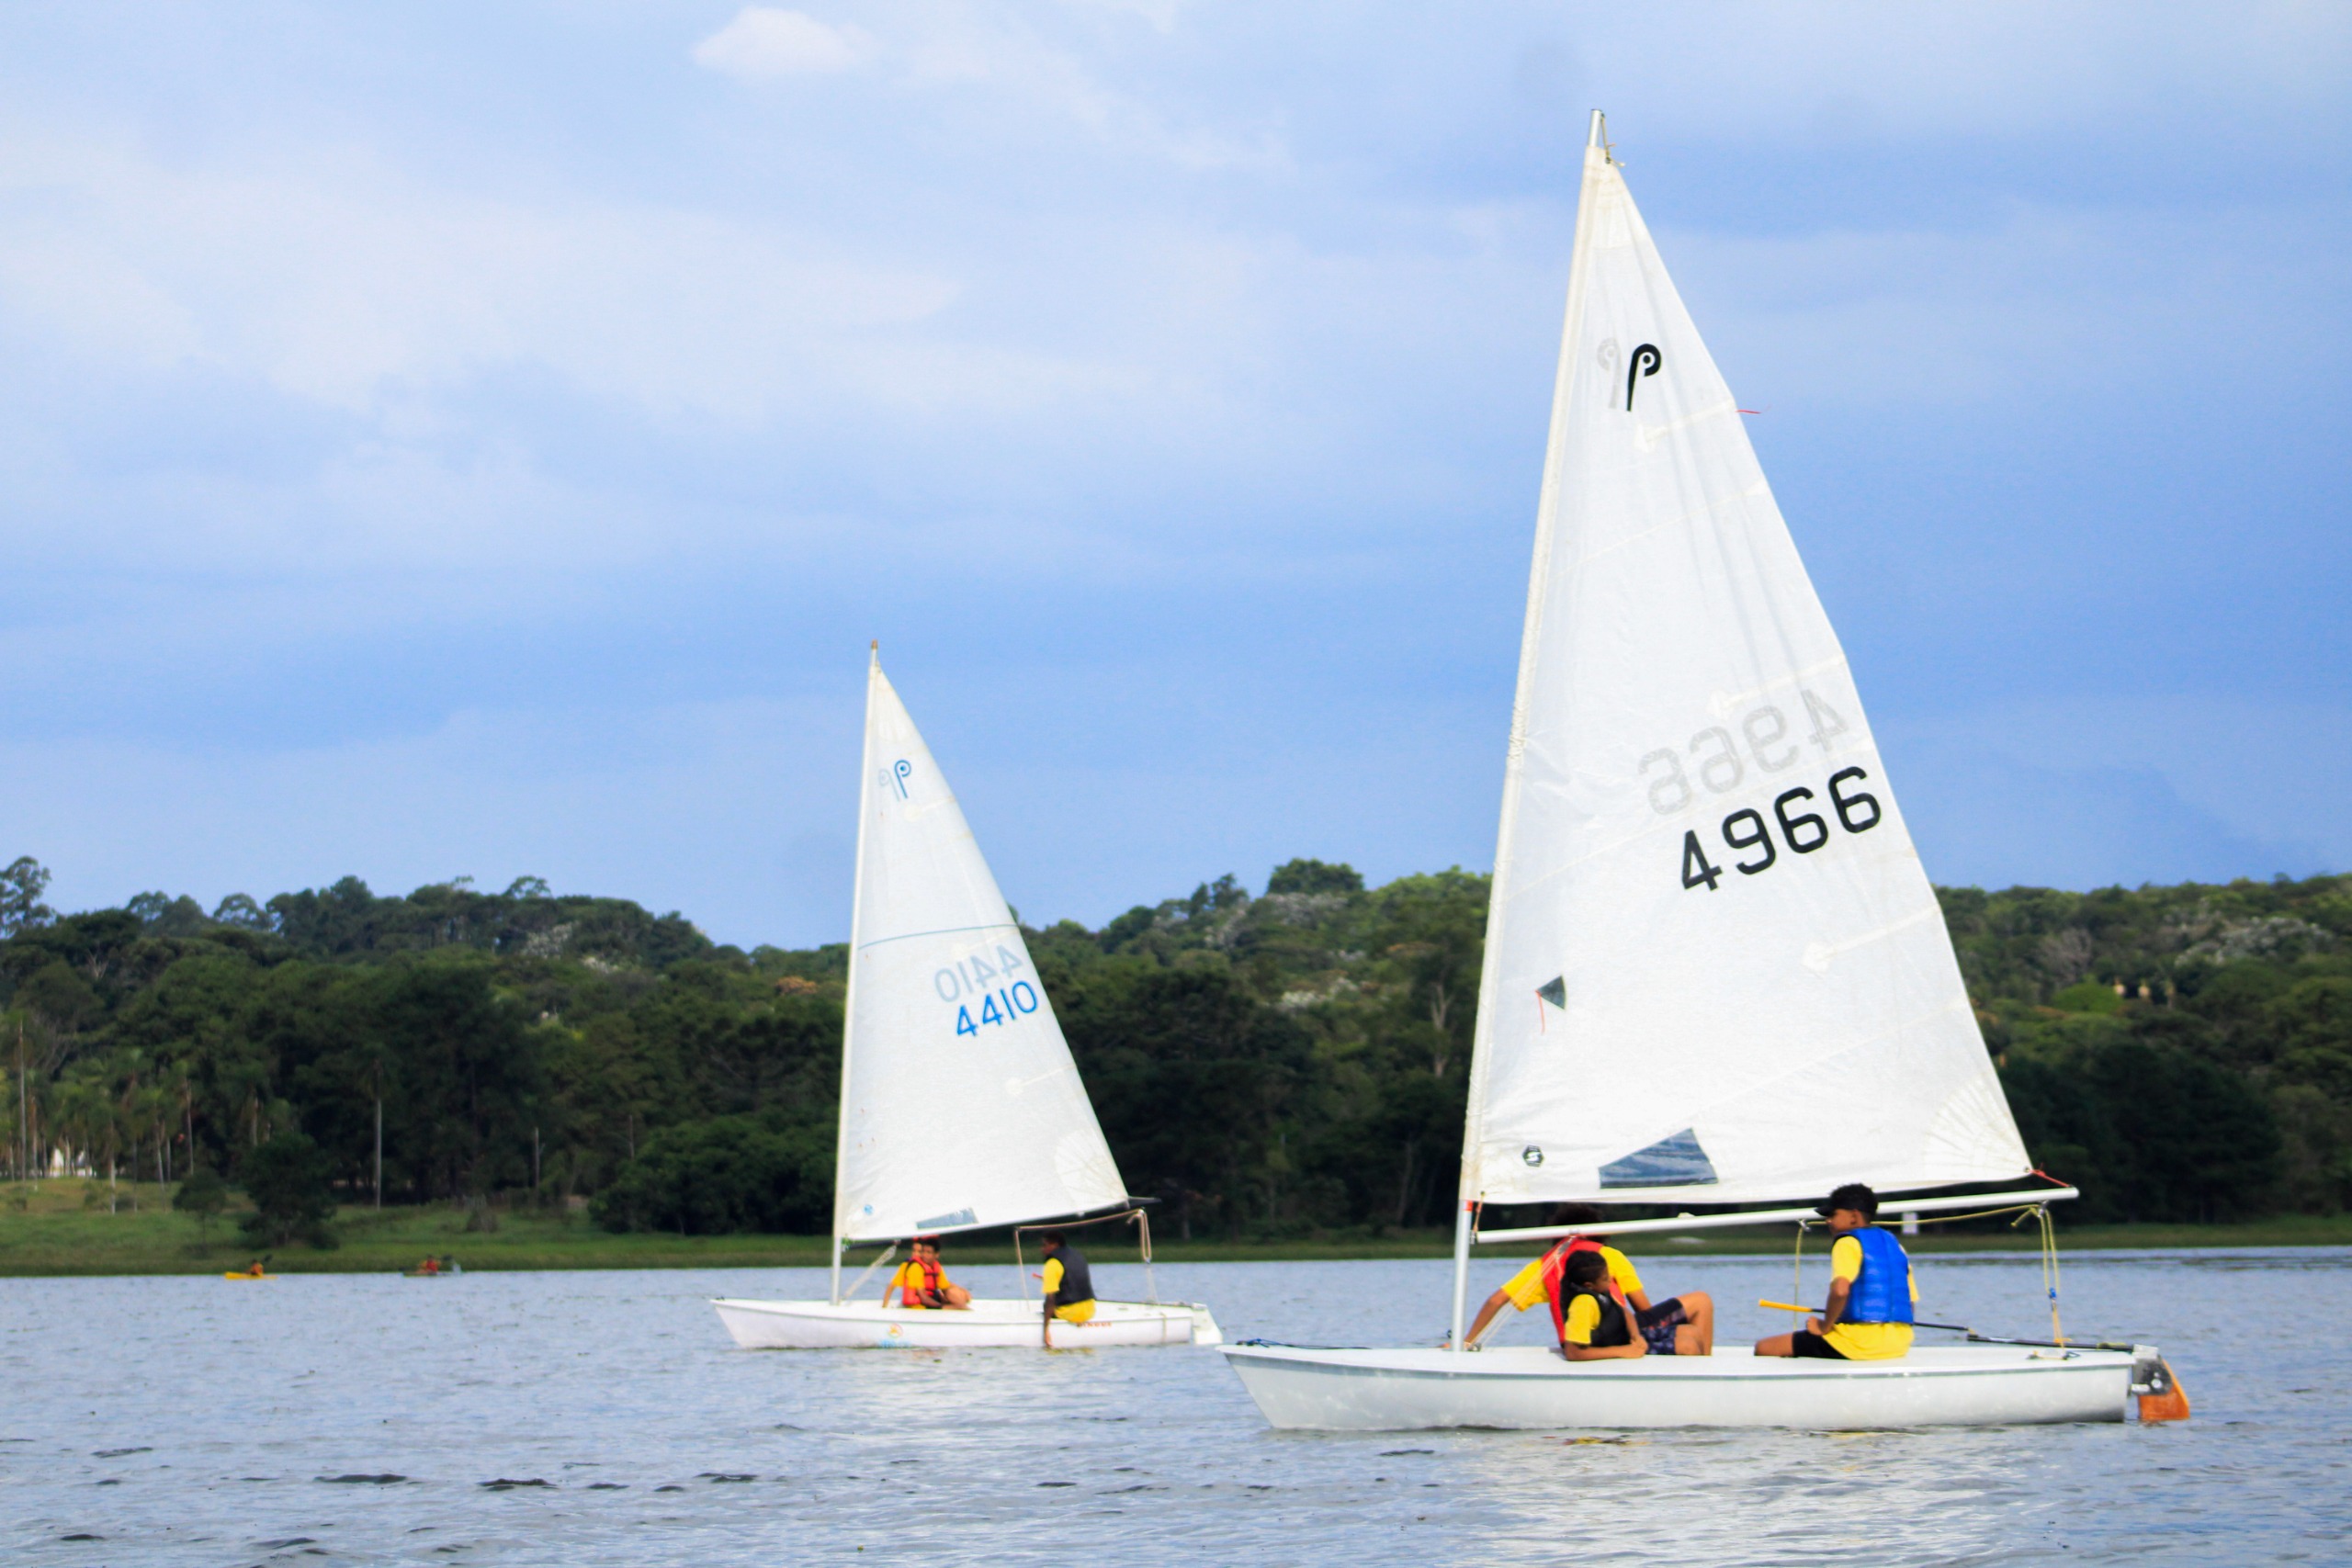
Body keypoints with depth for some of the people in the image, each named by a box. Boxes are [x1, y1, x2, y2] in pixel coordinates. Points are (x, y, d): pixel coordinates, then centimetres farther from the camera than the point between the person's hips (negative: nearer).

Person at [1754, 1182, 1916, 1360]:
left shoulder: (1849, 1243, -5)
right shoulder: (1894, 1244, 18)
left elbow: (1840, 1290, -23)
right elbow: (1911, 1301, 19)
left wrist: (1824, 1326, -8)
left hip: (1857, 1343, -9)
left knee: (1764, 1348, -5)